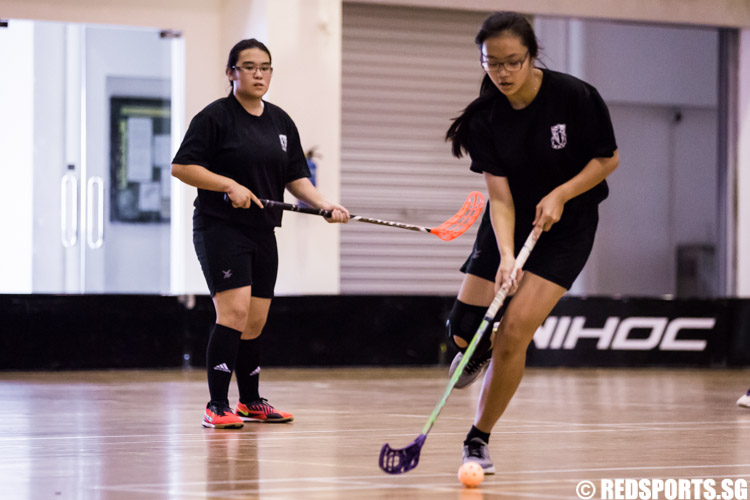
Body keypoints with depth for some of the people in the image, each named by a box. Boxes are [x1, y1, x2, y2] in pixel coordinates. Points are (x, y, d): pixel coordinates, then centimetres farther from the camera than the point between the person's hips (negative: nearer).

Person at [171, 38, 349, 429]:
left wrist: (324, 205, -2)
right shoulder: (215, 116, -6)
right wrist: (229, 185, -19)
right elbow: (181, 167, -10)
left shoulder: (281, 122, 14)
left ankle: (251, 403, 24)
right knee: (234, 312, -17)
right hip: (221, 229, -7)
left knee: (256, 321, 11)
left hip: (262, 232, 7)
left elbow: (296, 177, 15)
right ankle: (217, 407, -16)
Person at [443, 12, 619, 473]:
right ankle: (481, 351, 38)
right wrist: (506, 255, -32)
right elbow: (500, 197, -16)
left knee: (514, 333, -16)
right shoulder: (484, 119, -14)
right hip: (510, 224, 3)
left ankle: (479, 440, -2)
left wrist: (560, 194, -23)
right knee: (465, 330, -2)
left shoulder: (576, 97, -21)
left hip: (565, 227, -3)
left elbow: (608, 159, -8)